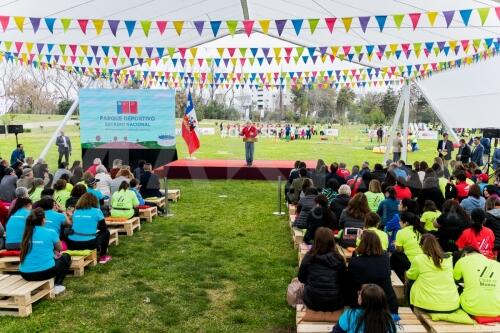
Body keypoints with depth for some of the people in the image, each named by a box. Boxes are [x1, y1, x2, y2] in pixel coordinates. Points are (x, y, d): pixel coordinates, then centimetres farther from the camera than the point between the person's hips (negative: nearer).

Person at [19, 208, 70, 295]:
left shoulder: (26, 233, 6)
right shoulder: (50, 232, -4)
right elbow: (59, 249, 13)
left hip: (25, 274, 5)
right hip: (45, 271, -5)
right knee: (66, 257, 23)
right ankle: (57, 285, 9)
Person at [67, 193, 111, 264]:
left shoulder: (75, 211, 11)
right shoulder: (96, 211, 1)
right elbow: (103, 228, 8)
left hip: (72, 245, 5)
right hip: (89, 244, -4)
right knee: (106, 232, 22)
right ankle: (103, 257, 23)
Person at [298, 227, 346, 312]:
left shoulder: (309, 257, -12)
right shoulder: (339, 259, -13)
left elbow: (301, 279, 2)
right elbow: (344, 282, -2)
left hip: (312, 303, 0)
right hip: (335, 305, 0)